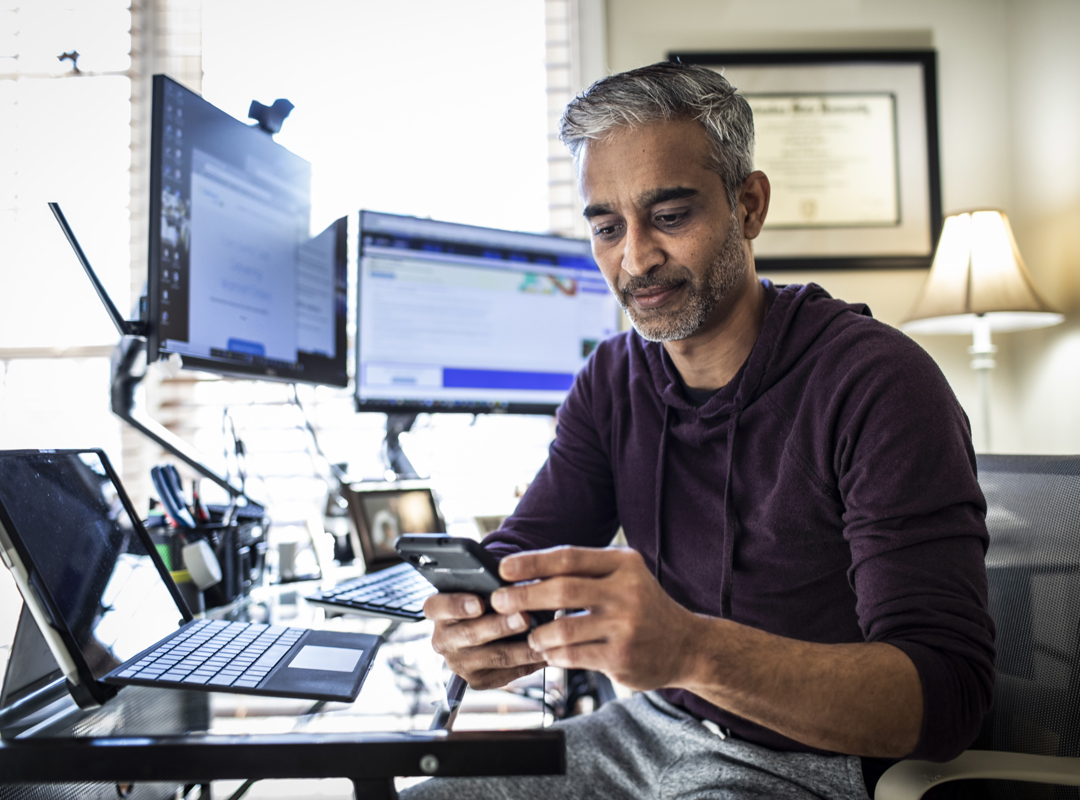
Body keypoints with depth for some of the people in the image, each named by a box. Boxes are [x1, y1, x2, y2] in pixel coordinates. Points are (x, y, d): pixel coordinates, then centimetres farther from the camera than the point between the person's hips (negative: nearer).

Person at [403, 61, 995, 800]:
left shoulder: (876, 382, -20)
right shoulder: (613, 380, 1)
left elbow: (949, 697, -25)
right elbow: (522, 558, -2)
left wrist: (693, 649, -42)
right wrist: (476, 626, -27)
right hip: (653, 726, 6)